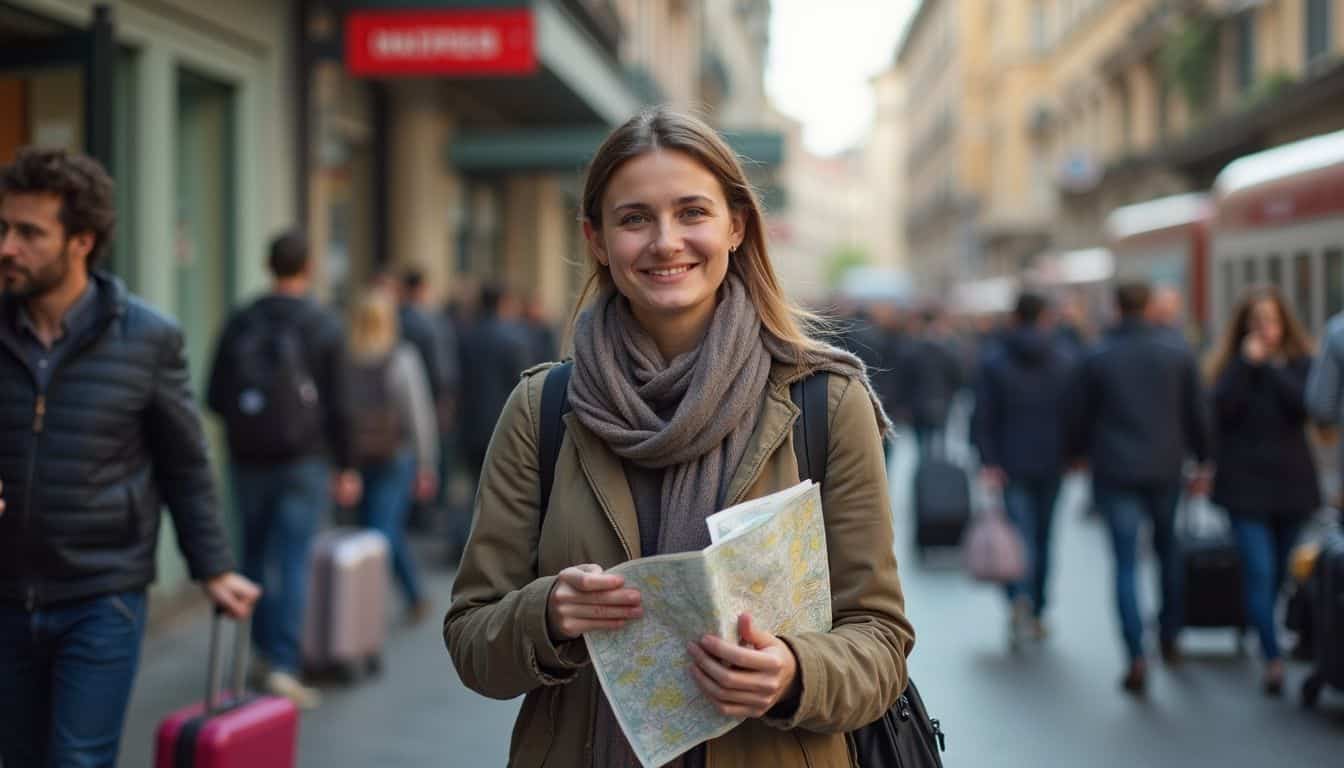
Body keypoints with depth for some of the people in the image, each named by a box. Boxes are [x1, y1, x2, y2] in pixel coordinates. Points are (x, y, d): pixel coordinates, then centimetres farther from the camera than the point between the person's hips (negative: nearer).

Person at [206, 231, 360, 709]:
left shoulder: (240, 323, 1)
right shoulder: (325, 328, -6)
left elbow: (215, 399, 2)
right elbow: (337, 405, -7)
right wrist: (345, 467, 2)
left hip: (248, 459, 3)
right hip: (305, 462, -3)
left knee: (255, 555, 17)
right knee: (293, 561, -4)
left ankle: (263, 652, 26)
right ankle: (282, 665, -11)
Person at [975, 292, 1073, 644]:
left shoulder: (994, 363, -3)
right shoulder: (1062, 363, 1)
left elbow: (985, 417, -7)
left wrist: (988, 462, -7)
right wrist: (1069, 456, 10)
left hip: (1011, 465, -2)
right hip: (1050, 464, 2)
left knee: (1020, 533, -3)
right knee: (1042, 535, 12)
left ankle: (1020, 599, -29)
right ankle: (1036, 612, 18)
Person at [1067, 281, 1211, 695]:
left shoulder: (1095, 360, -4)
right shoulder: (1179, 356, 0)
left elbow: (1078, 417, 2)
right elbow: (1196, 415, 5)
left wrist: (1078, 453, 19)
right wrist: (1202, 458, 17)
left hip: (1115, 473, -2)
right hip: (1165, 470, 2)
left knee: (1126, 563, -2)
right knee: (1168, 550, 21)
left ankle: (1137, 658, -12)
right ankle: (1169, 638, 28)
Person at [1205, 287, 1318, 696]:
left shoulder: (1300, 364, 6)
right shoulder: (1232, 365, 4)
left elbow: (1304, 405, -13)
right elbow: (1222, 409, -13)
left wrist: (1269, 366, -13)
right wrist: (1248, 363, -15)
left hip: (1291, 481, 2)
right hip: (1246, 482, -2)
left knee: (1280, 573, 9)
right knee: (1260, 572, -12)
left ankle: (1263, 634, 28)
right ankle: (1274, 658, -15)